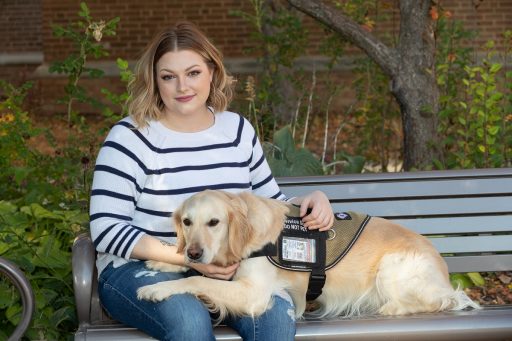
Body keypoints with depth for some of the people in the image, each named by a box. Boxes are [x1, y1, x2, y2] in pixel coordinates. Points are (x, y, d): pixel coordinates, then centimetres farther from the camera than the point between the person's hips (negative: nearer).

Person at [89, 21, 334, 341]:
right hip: (139, 268, -4)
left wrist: (312, 201, -6)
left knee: (276, 312, -26)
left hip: (224, 268, 4)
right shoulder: (130, 137, -8)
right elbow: (106, 229, -11)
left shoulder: (238, 130, 7)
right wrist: (187, 257, -20)